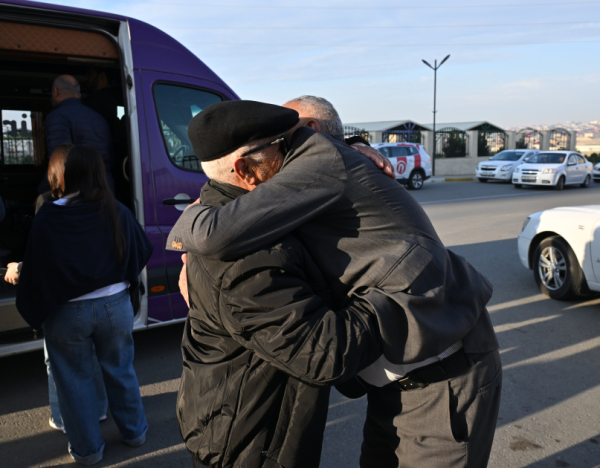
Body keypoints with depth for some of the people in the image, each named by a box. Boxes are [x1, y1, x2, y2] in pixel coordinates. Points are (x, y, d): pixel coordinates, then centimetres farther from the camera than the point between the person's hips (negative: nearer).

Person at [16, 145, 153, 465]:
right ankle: (133, 431, 34)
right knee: (120, 370, 19)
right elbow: (143, 251, 6)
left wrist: (33, 312, 5)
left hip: (67, 313, -2)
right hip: (115, 305, 2)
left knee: (75, 380, 15)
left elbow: (34, 268, -8)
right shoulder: (117, 213, -8)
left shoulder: (48, 217, -14)